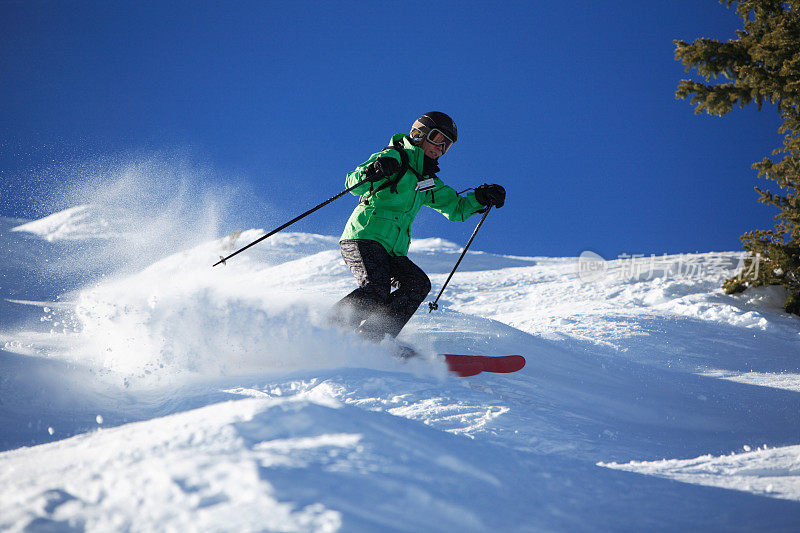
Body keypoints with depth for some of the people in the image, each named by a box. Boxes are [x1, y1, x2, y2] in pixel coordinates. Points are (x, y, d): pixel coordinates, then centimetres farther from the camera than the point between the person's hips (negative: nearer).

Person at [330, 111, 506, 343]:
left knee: (418, 284, -15)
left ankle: (370, 338, -20)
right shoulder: (395, 157, 1)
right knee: (375, 290, -28)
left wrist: (482, 198, 11)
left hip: (392, 251, 8)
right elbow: (353, 184, -9)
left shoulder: (428, 182, 24)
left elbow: (456, 208, 29)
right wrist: (372, 172, -31)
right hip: (363, 238, -8)